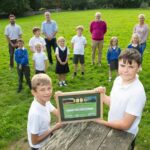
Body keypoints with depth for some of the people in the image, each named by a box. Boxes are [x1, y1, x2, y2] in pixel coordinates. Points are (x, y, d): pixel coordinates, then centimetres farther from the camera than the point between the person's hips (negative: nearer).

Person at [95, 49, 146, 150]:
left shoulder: (137, 92, -30)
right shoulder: (118, 79, -9)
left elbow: (125, 125, -24)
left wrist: (103, 122, -15)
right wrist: (102, 95, -12)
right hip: (113, 130, 6)